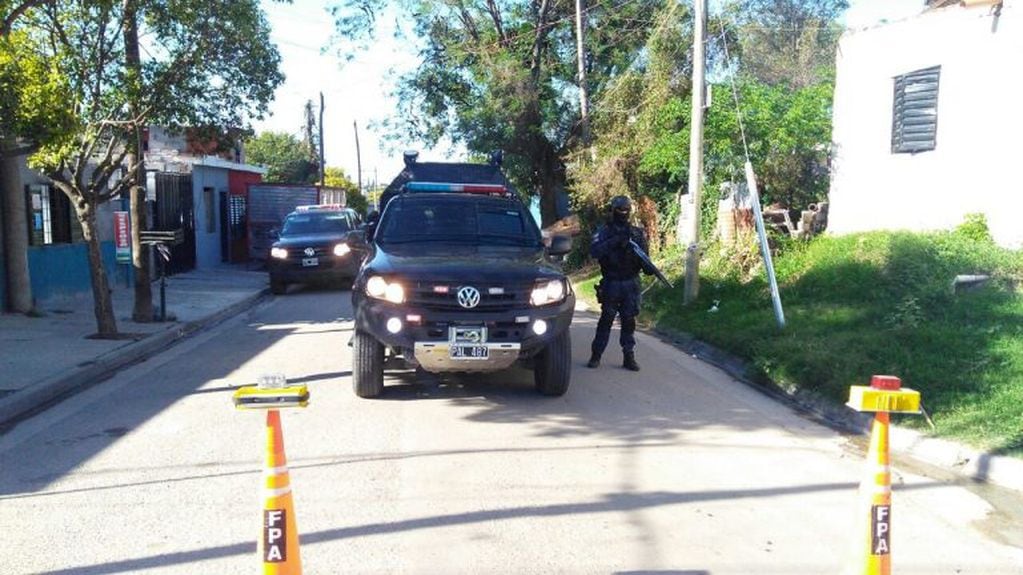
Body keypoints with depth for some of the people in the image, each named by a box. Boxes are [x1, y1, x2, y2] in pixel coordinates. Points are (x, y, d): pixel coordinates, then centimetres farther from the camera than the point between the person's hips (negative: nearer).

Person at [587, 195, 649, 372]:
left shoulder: (637, 232, 9)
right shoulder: (605, 231, 0)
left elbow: (643, 254, 10)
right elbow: (594, 251, -15)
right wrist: (615, 241, -23)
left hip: (631, 283, 2)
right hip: (611, 283, -2)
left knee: (629, 320, 5)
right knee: (606, 319, 1)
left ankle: (629, 357, 11)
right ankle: (596, 355, 9)